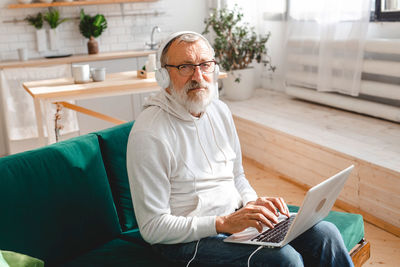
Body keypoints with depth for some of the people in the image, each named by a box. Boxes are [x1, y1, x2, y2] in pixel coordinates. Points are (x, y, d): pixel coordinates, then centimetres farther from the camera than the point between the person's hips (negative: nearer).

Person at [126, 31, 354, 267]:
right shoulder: (148, 134, -18)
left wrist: (252, 203, -3)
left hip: (236, 214, 7)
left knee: (325, 235, -8)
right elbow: (152, 228, -17)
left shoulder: (220, 110, 6)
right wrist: (223, 224, -23)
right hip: (187, 238, -6)